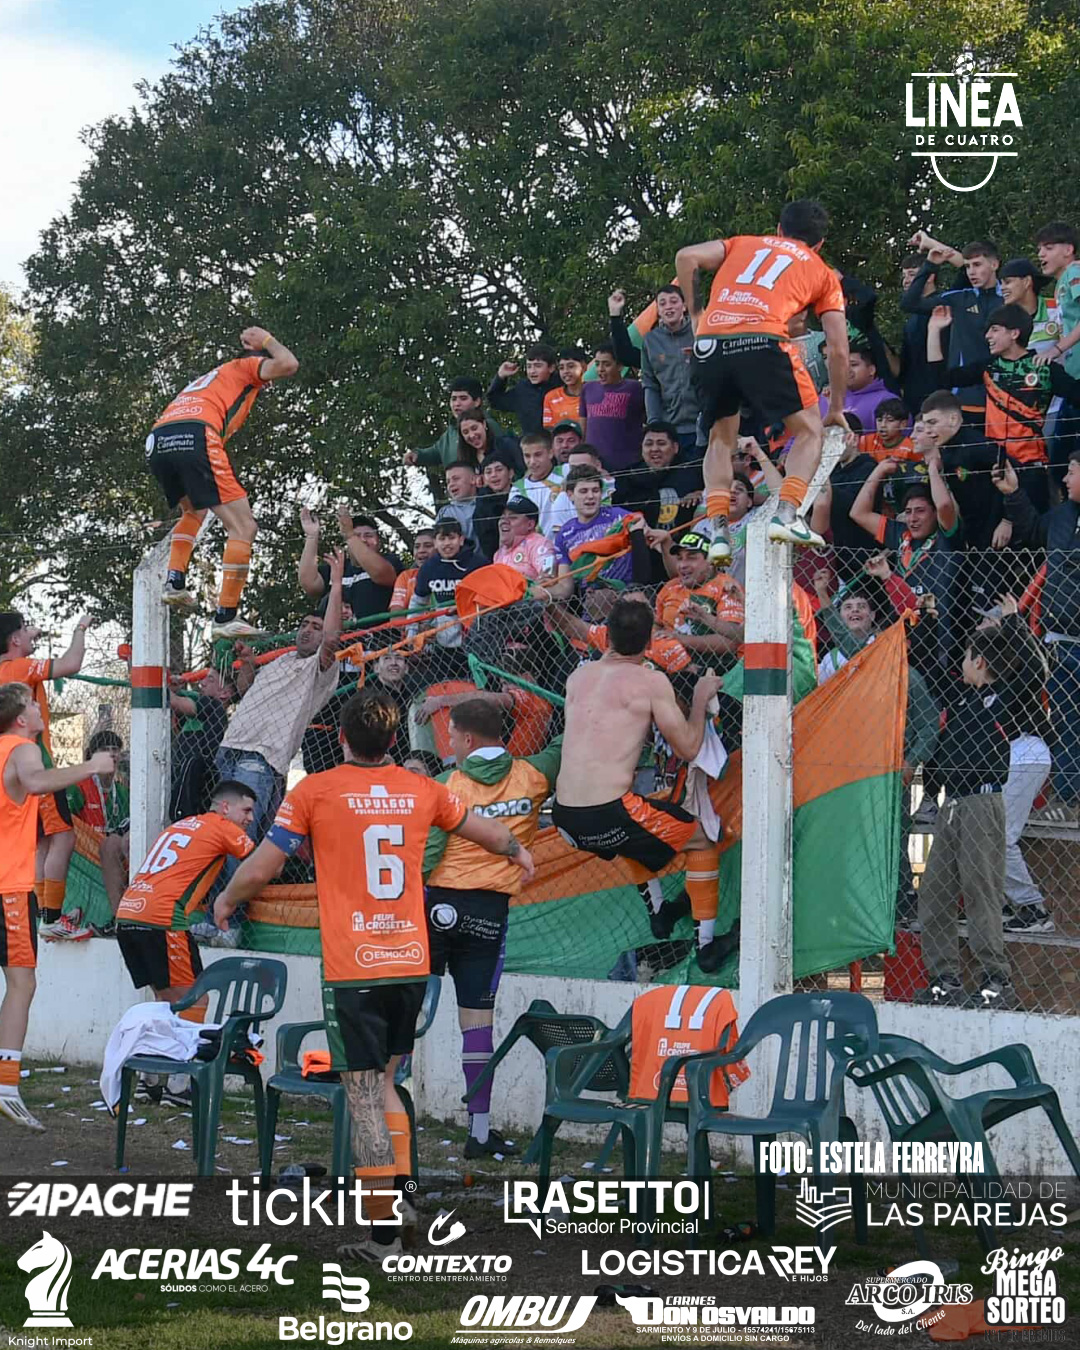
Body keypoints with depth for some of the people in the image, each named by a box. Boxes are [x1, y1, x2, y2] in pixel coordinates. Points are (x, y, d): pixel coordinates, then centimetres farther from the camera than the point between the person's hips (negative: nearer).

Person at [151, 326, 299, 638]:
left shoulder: (211, 377, 41)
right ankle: (226, 618, -13)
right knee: (243, 528, -5)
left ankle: (174, 581, 14)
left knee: (194, 512, 35)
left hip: (157, 440, 8)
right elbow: (288, 364, 5)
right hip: (196, 438, -8)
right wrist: (266, 340, 21)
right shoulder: (247, 368, 21)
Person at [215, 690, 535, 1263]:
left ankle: (382, 1231, -4)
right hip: (411, 963, 4)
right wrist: (519, 853, 46)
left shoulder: (314, 791, -5)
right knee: (382, 1082, 21)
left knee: (365, 1096, -2)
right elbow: (487, 831, 24)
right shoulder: (423, 790, 7)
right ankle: (401, 1191, 13)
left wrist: (227, 903, 20)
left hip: (351, 971, -4)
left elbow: (260, 869, -1)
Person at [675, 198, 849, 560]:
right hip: (761, 341, -3)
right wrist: (837, 409, 30)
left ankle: (718, 530, 9)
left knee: (721, 437, 22)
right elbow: (838, 349, 21)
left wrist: (695, 313, 22)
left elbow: (686, 257, 13)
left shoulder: (744, 244, 30)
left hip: (709, 343, 3)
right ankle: (787, 513, -8)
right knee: (809, 429, 12)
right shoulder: (823, 273, 25)